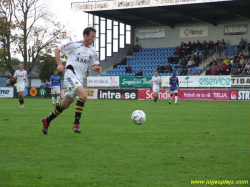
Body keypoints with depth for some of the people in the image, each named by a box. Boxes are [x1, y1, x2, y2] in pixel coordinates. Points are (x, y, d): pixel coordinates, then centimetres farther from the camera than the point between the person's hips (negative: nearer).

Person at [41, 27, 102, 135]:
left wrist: (97, 68, -7)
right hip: (70, 75, -7)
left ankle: (47, 121, 30)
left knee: (65, 104, 12)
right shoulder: (74, 45, -6)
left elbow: (93, 65, 16)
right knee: (84, 95, -28)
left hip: (79, 79, 7)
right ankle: (76, 124, -22)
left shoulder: (92, 51, 10)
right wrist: (59, 64, -8)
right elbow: (57, 50, 3)